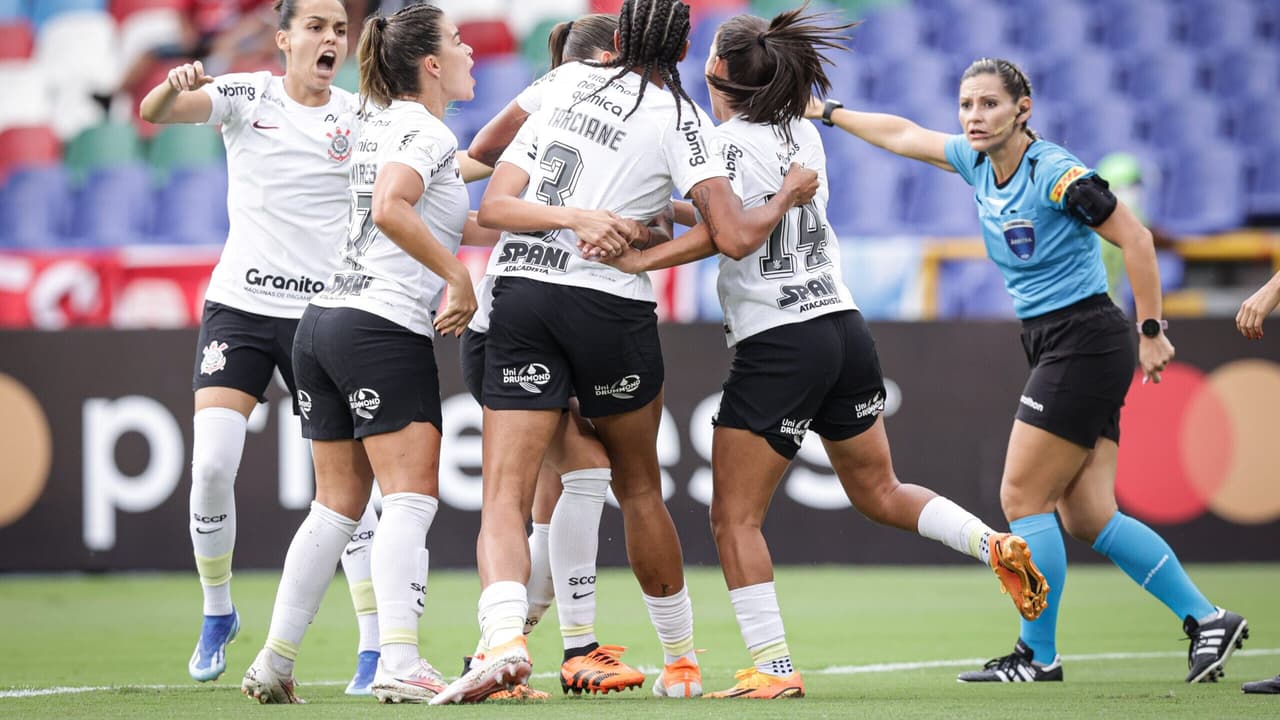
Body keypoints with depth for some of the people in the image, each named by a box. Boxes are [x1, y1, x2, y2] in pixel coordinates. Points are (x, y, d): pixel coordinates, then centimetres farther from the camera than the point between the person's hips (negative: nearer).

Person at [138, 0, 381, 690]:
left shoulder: (361, 116, 2)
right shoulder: (247, 96, 0)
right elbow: (153, 113, -14)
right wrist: (173, 85, -37)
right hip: (239, 304, 0)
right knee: (211, 464, -12)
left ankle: (374, 647, -1)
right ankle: (217, 612, 12)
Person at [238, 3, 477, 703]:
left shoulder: (381, 127, 18)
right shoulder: (427, 133, -8)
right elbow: (390, 209, -25)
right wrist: (459, 277, -20)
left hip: (323, 322, 9)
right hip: (386, 328, -9)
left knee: (336, 506, 11)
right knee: (410, 496, -11)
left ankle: (274, 662, 10)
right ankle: (399, 664, -24)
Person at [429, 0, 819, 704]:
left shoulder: (563, 82, 10)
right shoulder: (676, 115, -1)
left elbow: (494, 207, 3)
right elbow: (733, 230, -8)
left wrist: (576, 216, -7)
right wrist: (784, 199, 10)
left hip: (518, 295, 1)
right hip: (610, 307, -1)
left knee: (505, 494, -5)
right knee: (639, 487, 19)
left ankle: (503, 636, -32)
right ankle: (680, 660, 29)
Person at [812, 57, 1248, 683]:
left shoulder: (1055, 173, -16)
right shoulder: (978, 163, 8)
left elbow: (1134, 237, -15)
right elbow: (905, 136, 24)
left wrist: (1150, 331, -14)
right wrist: (828, 112, 29)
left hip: (1085, 343, -8)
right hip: (1052, 346, 8)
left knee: (1023, 496, -6)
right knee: (1087, 516, 3)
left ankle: (1038, 656, 3)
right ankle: (1207, 619, 7)